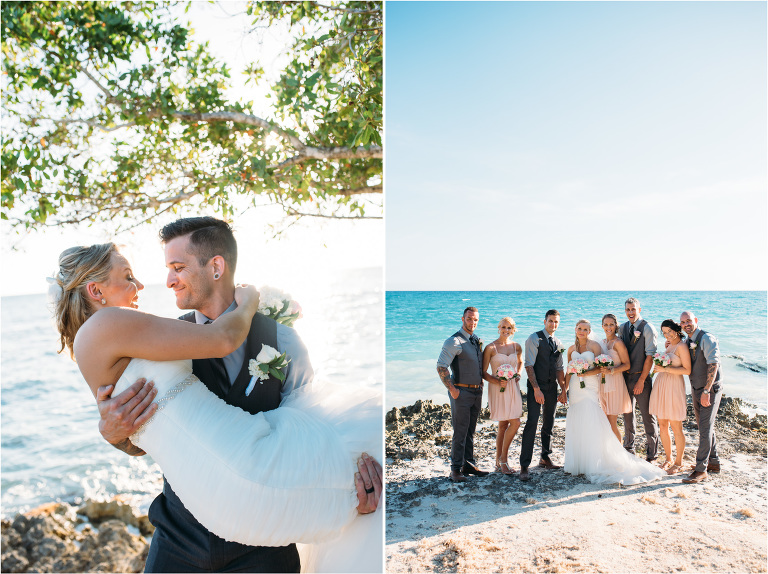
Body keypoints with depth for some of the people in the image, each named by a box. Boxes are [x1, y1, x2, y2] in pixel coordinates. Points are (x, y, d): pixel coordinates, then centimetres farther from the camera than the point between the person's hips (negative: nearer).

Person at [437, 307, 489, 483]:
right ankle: (456, 469, 6)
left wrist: (480, 382, 12)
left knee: (470, 430, 14)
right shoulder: (454, 341, -13)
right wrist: (452, 389, -17)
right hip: (461, 392, -7)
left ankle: (468, 464, 24)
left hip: (477, 391, 7)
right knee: (460, 432, -3)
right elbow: (441, 367, -19)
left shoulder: (477, 340, 11)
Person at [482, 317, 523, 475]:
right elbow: (483, 372, -5)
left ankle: (499, 463, 15)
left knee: (503, 426, 2)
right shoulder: (490, 348, -7)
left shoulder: (516, 347, 7)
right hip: (498, 389, -4)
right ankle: (503, 458, 9)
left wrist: (518, 374, 10)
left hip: (513, 387, 5)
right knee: (515, 423, -9)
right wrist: (497, 381, -18)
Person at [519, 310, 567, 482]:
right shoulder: (534, 339, -6)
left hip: (552, 387, 7)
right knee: (532, 423, -12)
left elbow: (559, 368, 18)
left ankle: (545, 458, 30)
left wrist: (563, 390, 10)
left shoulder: (557, 343, 13)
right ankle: (524, 466, -11)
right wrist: (536, 389, -18)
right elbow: (529, 365, -12)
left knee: (549, 423, 14)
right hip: (536, 386, -6)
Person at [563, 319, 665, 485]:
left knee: (591, 424, -10)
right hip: (575, 389, 5)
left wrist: (585, 373, -21)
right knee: (575, 424, 5)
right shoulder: (571, 349, 11)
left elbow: (599, 368, -7)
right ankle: (577, 461, 15)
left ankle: (594, 463, -2)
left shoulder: (594, 346, -2)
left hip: (589, 388, -4)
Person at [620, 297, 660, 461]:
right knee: (627, 413, 14)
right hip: (625, 376, 5)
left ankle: (651, 453, 13)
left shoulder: (647, 328, -9)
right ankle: (629, 449, 28)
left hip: (641, 377, -5)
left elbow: (650, 356, -12)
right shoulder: (623, 328, 8)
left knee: (647, 415, 1)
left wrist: (641, 380, -14)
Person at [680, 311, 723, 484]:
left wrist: (706, 391, -27)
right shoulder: (687, 342, 9)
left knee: (705, 429, -8)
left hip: (710, 391, -8)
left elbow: (713, 365, -23)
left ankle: (701, 469, -5)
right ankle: (714, 462, 29)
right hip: (696, 390, 8)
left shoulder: (707, 339, -16)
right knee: (704, 428, 16)